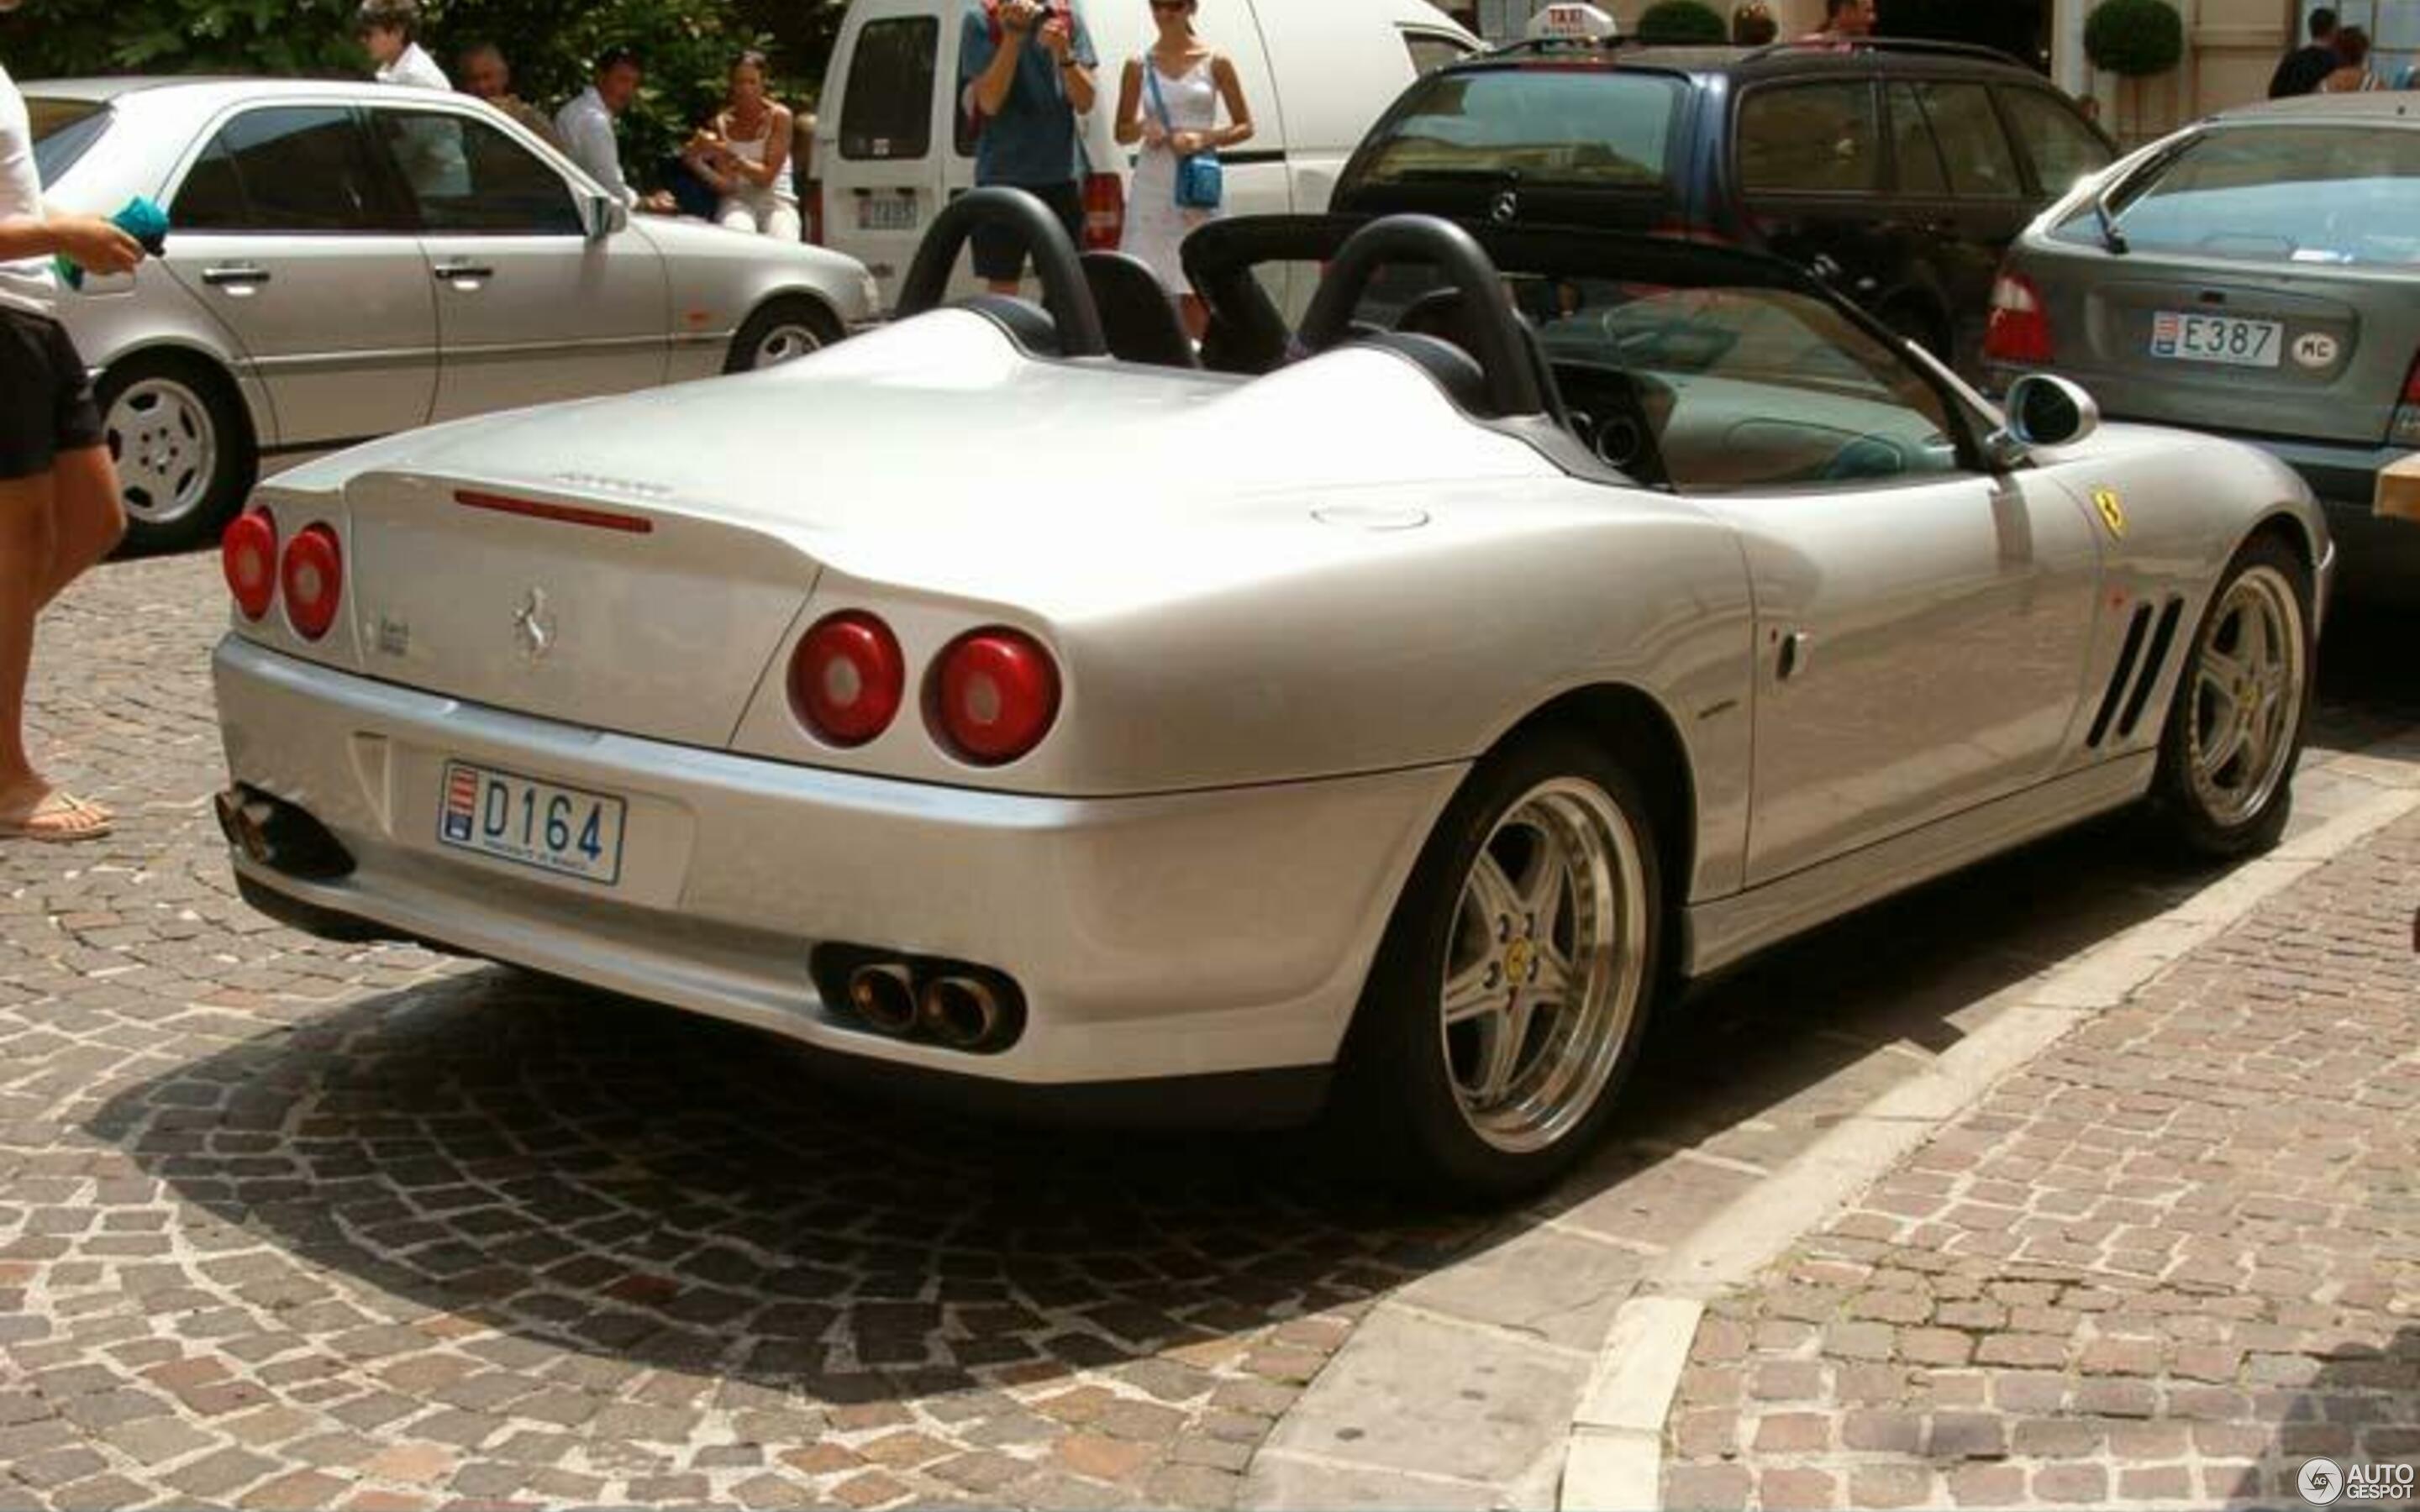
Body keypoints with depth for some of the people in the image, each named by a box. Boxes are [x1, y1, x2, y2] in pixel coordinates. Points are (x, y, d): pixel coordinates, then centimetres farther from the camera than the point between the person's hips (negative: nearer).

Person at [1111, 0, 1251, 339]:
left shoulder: (1215, 63, 3)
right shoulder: (1139, 66, 7)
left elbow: (1244, 126, 6)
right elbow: (1122, 133, 14)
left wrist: (1204, 138, -11)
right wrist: (1142, 127, -8)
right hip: (1151, 187, 2)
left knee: (1193, 295, -4)